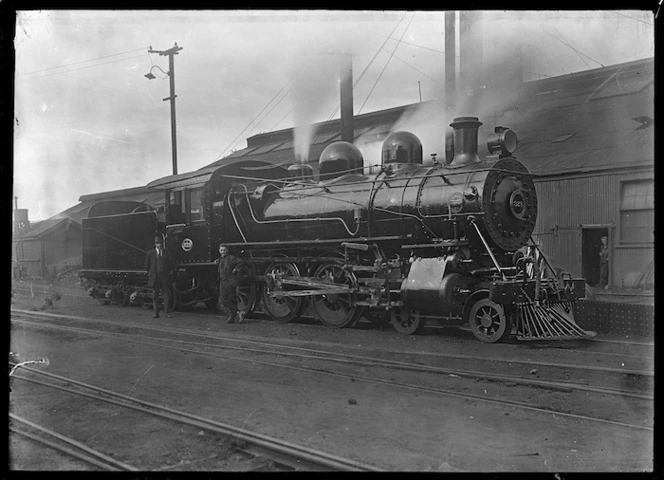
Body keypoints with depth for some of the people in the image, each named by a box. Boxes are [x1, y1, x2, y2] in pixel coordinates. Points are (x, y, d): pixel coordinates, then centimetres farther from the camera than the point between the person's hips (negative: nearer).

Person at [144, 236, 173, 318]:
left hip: (164, 277, 1)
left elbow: (170, 265, 16)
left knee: (166, 294, -3)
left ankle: (167, 312, 1)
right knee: (155, 295, 1)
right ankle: (156, 313, 6)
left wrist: (166, 273, 11)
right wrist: (151, 273, 13)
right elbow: (147, 266, 12)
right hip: (154, 277, -1)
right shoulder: (150, 253, 5)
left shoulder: (166, 254, 9)